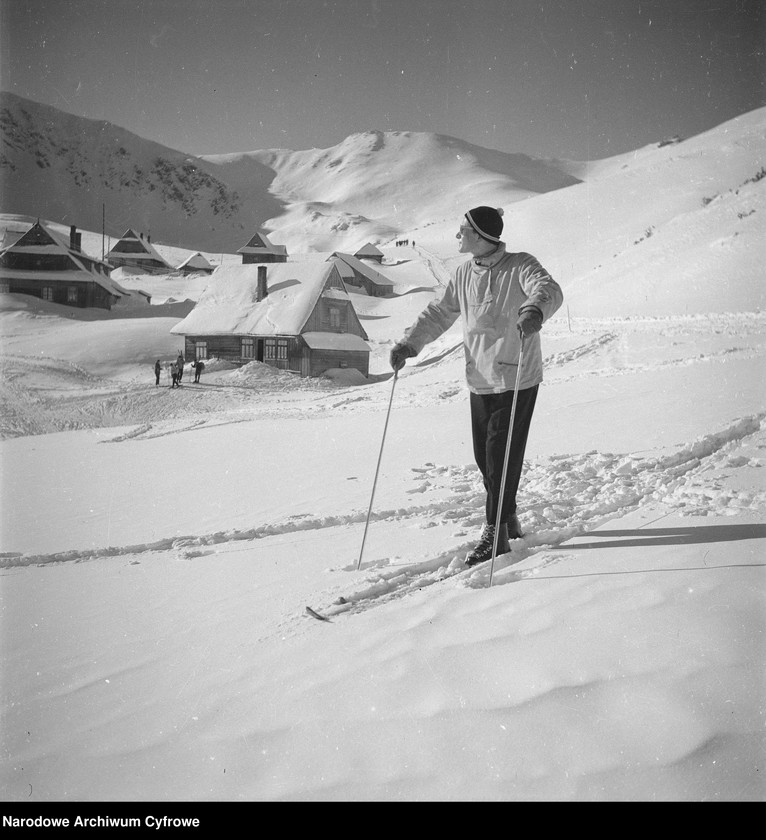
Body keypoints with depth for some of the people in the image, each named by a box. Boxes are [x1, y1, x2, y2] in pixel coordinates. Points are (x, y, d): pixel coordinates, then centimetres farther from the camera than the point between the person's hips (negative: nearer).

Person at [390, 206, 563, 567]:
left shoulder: (520, 266, -10)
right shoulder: (463, 274, 8)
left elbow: (549, 289, -28)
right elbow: (439, 313, 15)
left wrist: (533, 309, -51)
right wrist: (408, 343, 3)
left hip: (516, 378, -6)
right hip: (480, 380, 6)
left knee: (503, 454, -4)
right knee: (484, 455, 11)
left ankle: (495, 532, 7)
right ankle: (507, 517, 31)